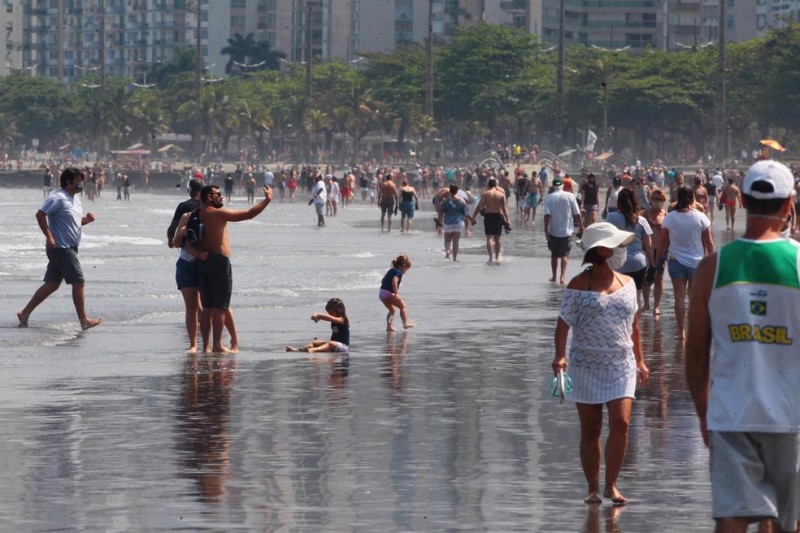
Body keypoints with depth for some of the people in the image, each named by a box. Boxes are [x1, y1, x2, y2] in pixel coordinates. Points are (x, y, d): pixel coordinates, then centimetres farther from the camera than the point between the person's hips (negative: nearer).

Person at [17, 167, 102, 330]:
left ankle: (25, 314, 17)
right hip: (61, 248, -10)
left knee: (52, 284, 11)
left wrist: (86, 219, 3)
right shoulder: (58, 198, -14)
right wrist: (49, 236, -22)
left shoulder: (75, 199, 16)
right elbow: (40, 214, -20)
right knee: (78, 282, -10)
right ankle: (84, 320, -6)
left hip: (69, 248, 10)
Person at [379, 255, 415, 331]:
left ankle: (389, 326, 15)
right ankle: (405, 323, -12)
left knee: (392, 309, 22)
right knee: (403, 306, -3)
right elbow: (394, 281, -27)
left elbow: (383, 281, 29)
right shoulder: (398, 272, -8)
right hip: (388, 293, -9)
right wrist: (396, 293, -25)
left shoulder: (391, 270, 21)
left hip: (381, 293, 9)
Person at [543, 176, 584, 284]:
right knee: (564, 255, 2)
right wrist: (581, 226, 8)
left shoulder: (549, 197, -6)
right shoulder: (570, 196, -4)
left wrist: (546, 230, -13)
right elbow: (577, 213, -3)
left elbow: (547, 215, -14)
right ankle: (563, 276, -16)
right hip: (566, 230, 0)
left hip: (553, 231, 0)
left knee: (554, 255, 15)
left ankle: (554, 277, 24)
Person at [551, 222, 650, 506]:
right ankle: (593, 488, 14)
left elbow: (634, 325, 15)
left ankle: (611, 485, 0)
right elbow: (564, 323, -7)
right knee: (590, 430, 4)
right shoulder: (579, 285, -5)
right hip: (586, 365, -2)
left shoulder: (627, 283, 8)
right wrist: (560, 355, -20)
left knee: (621, 423, -11)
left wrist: (640, 361, 15)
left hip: (621, 365, 2)